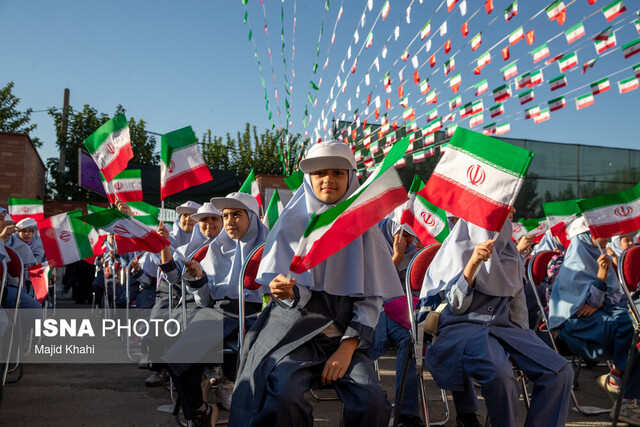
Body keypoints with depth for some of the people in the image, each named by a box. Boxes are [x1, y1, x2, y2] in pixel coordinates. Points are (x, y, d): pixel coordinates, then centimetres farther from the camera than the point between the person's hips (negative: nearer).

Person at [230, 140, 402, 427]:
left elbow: (372, 298, 4)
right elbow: (296, 292, 4)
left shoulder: (362, 227, 6)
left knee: (372, 402, -26)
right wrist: (286, 291, -21)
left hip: (345, 334, 1)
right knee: (283, 396, -29)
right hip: (296, 328, 0)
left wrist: (347, 347, -10)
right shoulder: (293, 223, 5)